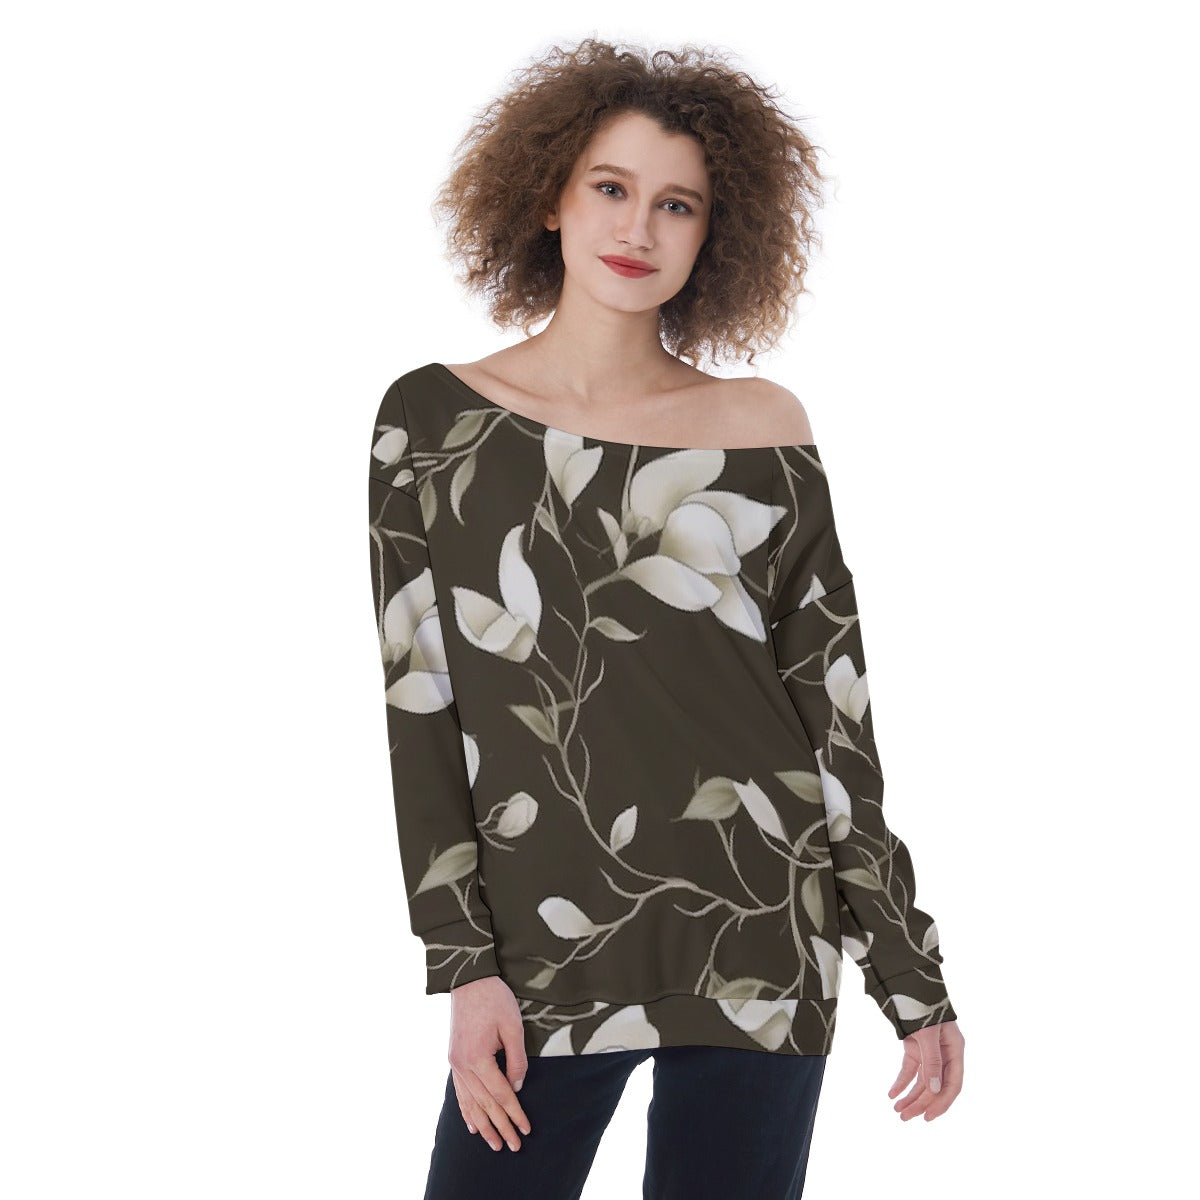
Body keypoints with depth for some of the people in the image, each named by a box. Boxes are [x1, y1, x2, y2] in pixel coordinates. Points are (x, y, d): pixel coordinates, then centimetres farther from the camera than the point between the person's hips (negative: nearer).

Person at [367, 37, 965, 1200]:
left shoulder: (763, 428, 4)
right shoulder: (432, 417, 4)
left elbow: (833, 713, 6)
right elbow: (419, 710, 2)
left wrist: (911, 971, 6)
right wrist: (465, 964, -4)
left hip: (760, 947, 0)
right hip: (542, 953, 0)